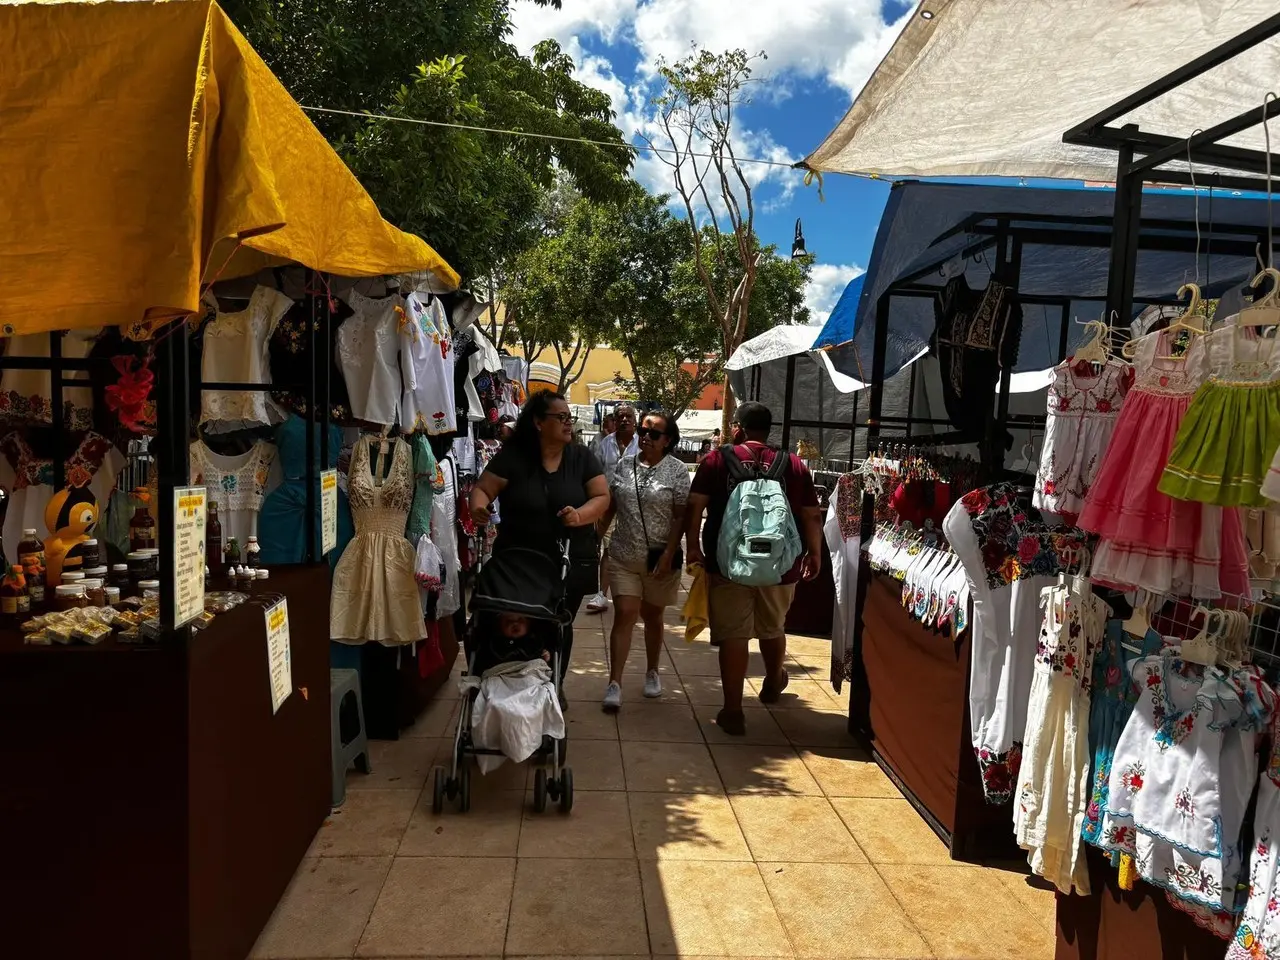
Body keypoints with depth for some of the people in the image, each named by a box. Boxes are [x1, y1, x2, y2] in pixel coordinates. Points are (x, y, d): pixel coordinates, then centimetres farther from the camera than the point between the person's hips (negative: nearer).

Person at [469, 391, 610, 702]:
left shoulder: (581, 456, -1)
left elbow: (602, 496, -3)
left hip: (570, 562, 2)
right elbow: (482, 489, -7)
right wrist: (478, 507, -30)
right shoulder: (512, 455, -7)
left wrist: (580, 515, -23)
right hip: (518, 560, -2)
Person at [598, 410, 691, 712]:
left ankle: (652, 673, 32)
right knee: (624, 615, -5)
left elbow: (681, 517, -8)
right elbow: (610, 507, 12)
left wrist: (668, 555, -14)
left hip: (659, 559, -2)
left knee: (652, 616, 13)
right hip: (623, 556, 2)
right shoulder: (624, 465, 4)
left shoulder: (677, 471, -5)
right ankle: (614, 683, -3)